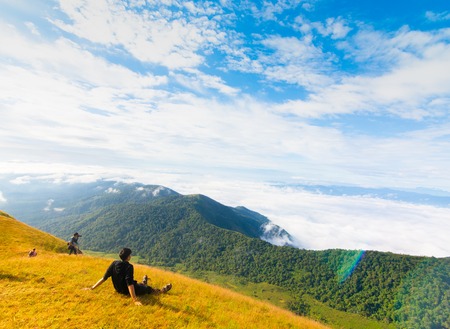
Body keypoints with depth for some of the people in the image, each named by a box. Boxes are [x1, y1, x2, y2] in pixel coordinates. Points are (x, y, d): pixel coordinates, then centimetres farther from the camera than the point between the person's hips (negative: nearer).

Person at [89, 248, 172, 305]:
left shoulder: (114, 263, -14)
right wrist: (135, 300, -38)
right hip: (128, 291, -6)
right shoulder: (129, 267, -32)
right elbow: (129, 283, -38)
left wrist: (92, 288, 2)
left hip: (119, 289, 6)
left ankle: (143, 283, 71)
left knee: (137, 284, 37)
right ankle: (162, 290, 45)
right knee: (148, 289, 21)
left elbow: (104, 278, -11)